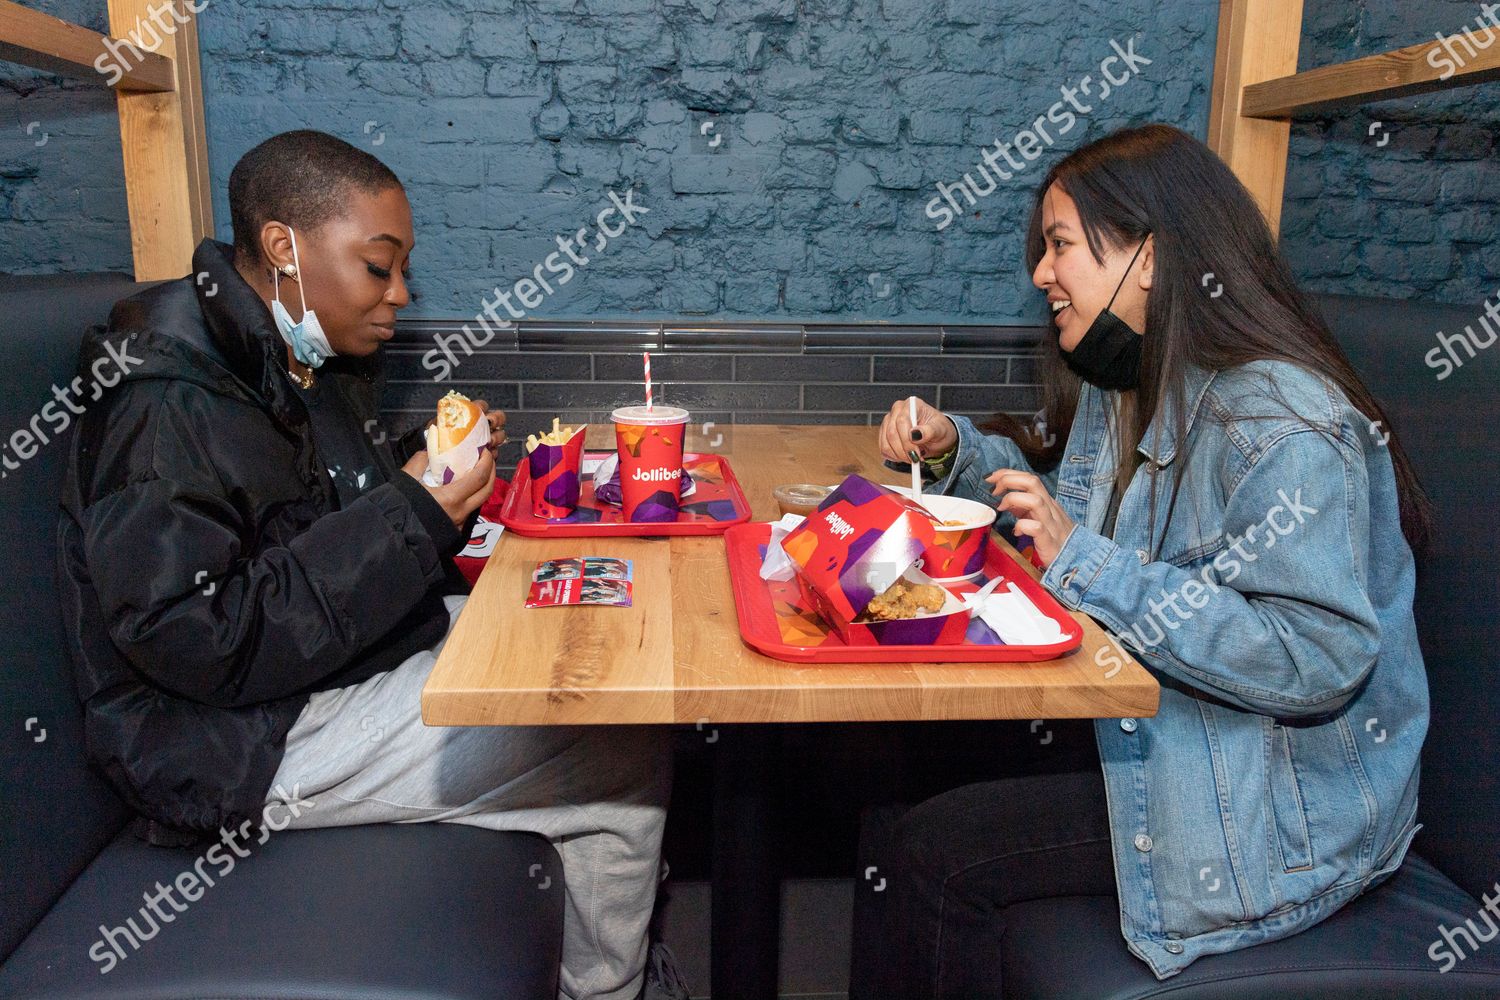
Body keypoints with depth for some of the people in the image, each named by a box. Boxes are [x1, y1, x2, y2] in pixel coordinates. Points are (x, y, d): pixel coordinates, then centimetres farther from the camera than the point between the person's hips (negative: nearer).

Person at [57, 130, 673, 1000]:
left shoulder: (312, 360, 7)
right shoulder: (167, 405, -21)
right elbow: (201, 644, -26)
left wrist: (429, 463, -1)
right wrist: (411, 517, -26)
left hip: (368, 652, 10)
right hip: (252, 741, -10)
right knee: (629, 754, -15)